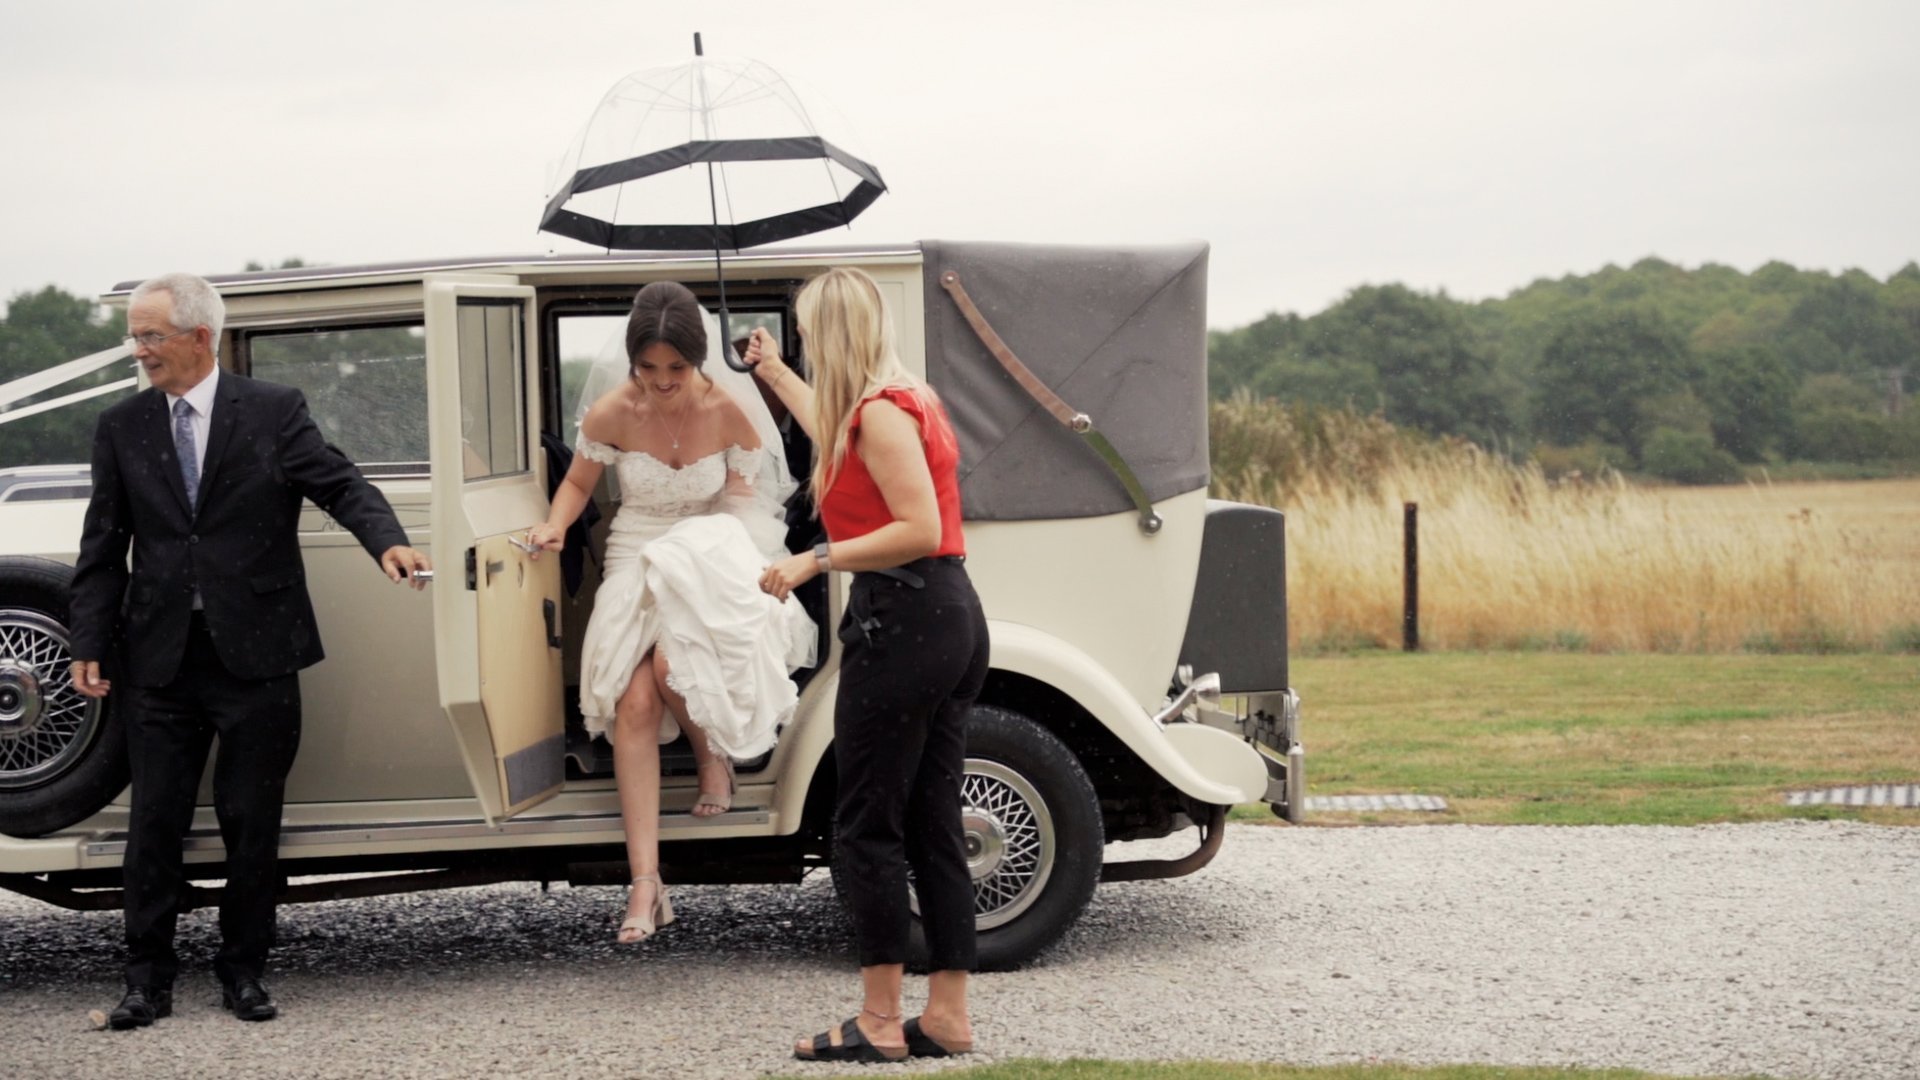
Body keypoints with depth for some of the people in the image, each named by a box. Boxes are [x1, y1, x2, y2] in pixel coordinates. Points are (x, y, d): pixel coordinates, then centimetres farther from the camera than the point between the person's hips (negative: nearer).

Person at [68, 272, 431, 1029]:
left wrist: (387, 541, -28)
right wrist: (89, 645, 0)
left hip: (254, 655, -2)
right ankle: (148, 980, 13)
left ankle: (243, 972, 19)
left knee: (253, 824, 6)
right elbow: (103, 549, 7)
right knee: (154, 825, 4)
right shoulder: (121, 429, 7)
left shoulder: (274, 412, 0)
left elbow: (340, 484, -8)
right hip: (159, 658, 2)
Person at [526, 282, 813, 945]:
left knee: (673, 663, -32)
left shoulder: (729, 410, -11)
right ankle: (644, 884, -20)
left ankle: (714, 758, 5)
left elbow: (743, 499, 2)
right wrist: (555, 525, -14)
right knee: (634, 702, -19)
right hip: (636, 561, 1)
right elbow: (578, 482, 6)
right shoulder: (612, 413, -10)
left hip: (711, 560, -1)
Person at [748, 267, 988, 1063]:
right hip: (951, 617, 10)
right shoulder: (911, 402, 17)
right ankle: (947, 1016, 13)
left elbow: (919, 529, -22)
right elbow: (837, 437, 39)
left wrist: (816, 560, -20)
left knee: (866, 827, -3)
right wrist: (774, 374, 50)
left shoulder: (881, 413, -13)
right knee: (931, 827, 11)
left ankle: (879, 1023, 1)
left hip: (902, 623, -10)